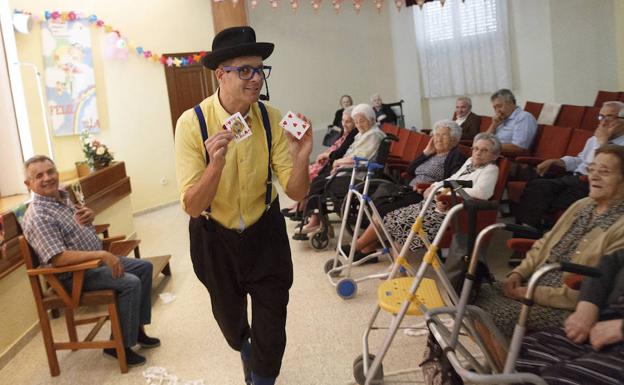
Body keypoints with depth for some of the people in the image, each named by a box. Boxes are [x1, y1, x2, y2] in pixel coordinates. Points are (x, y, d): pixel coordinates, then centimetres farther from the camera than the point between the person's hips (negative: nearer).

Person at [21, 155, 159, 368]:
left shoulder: (63, 196, 5)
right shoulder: (37, 217, -23)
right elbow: (58, 258, -31)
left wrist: (89, 215, -1)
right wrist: (101, 254, -32)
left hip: (96, 259, 9)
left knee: (144, 267, 7)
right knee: (130, 283, -24)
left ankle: (137, 328, 13)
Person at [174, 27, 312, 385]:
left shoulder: (271, 119, -17)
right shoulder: (192, 123, -23)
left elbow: (296, 193, -16)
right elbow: (192, 207, -25)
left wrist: (301, 157, -35)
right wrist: (215, 164, -43)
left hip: (265, 233, 0)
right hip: (215, 238, 0)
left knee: (271, 327, 6)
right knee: (230, 319, 25)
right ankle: (245, 351, 61)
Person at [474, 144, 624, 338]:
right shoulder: (581, 205, 12)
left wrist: (535, 293, -18)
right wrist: (519, 273, -1)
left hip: (565, 306, -7)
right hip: (534, 284, 8)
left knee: (494, 315, -24)